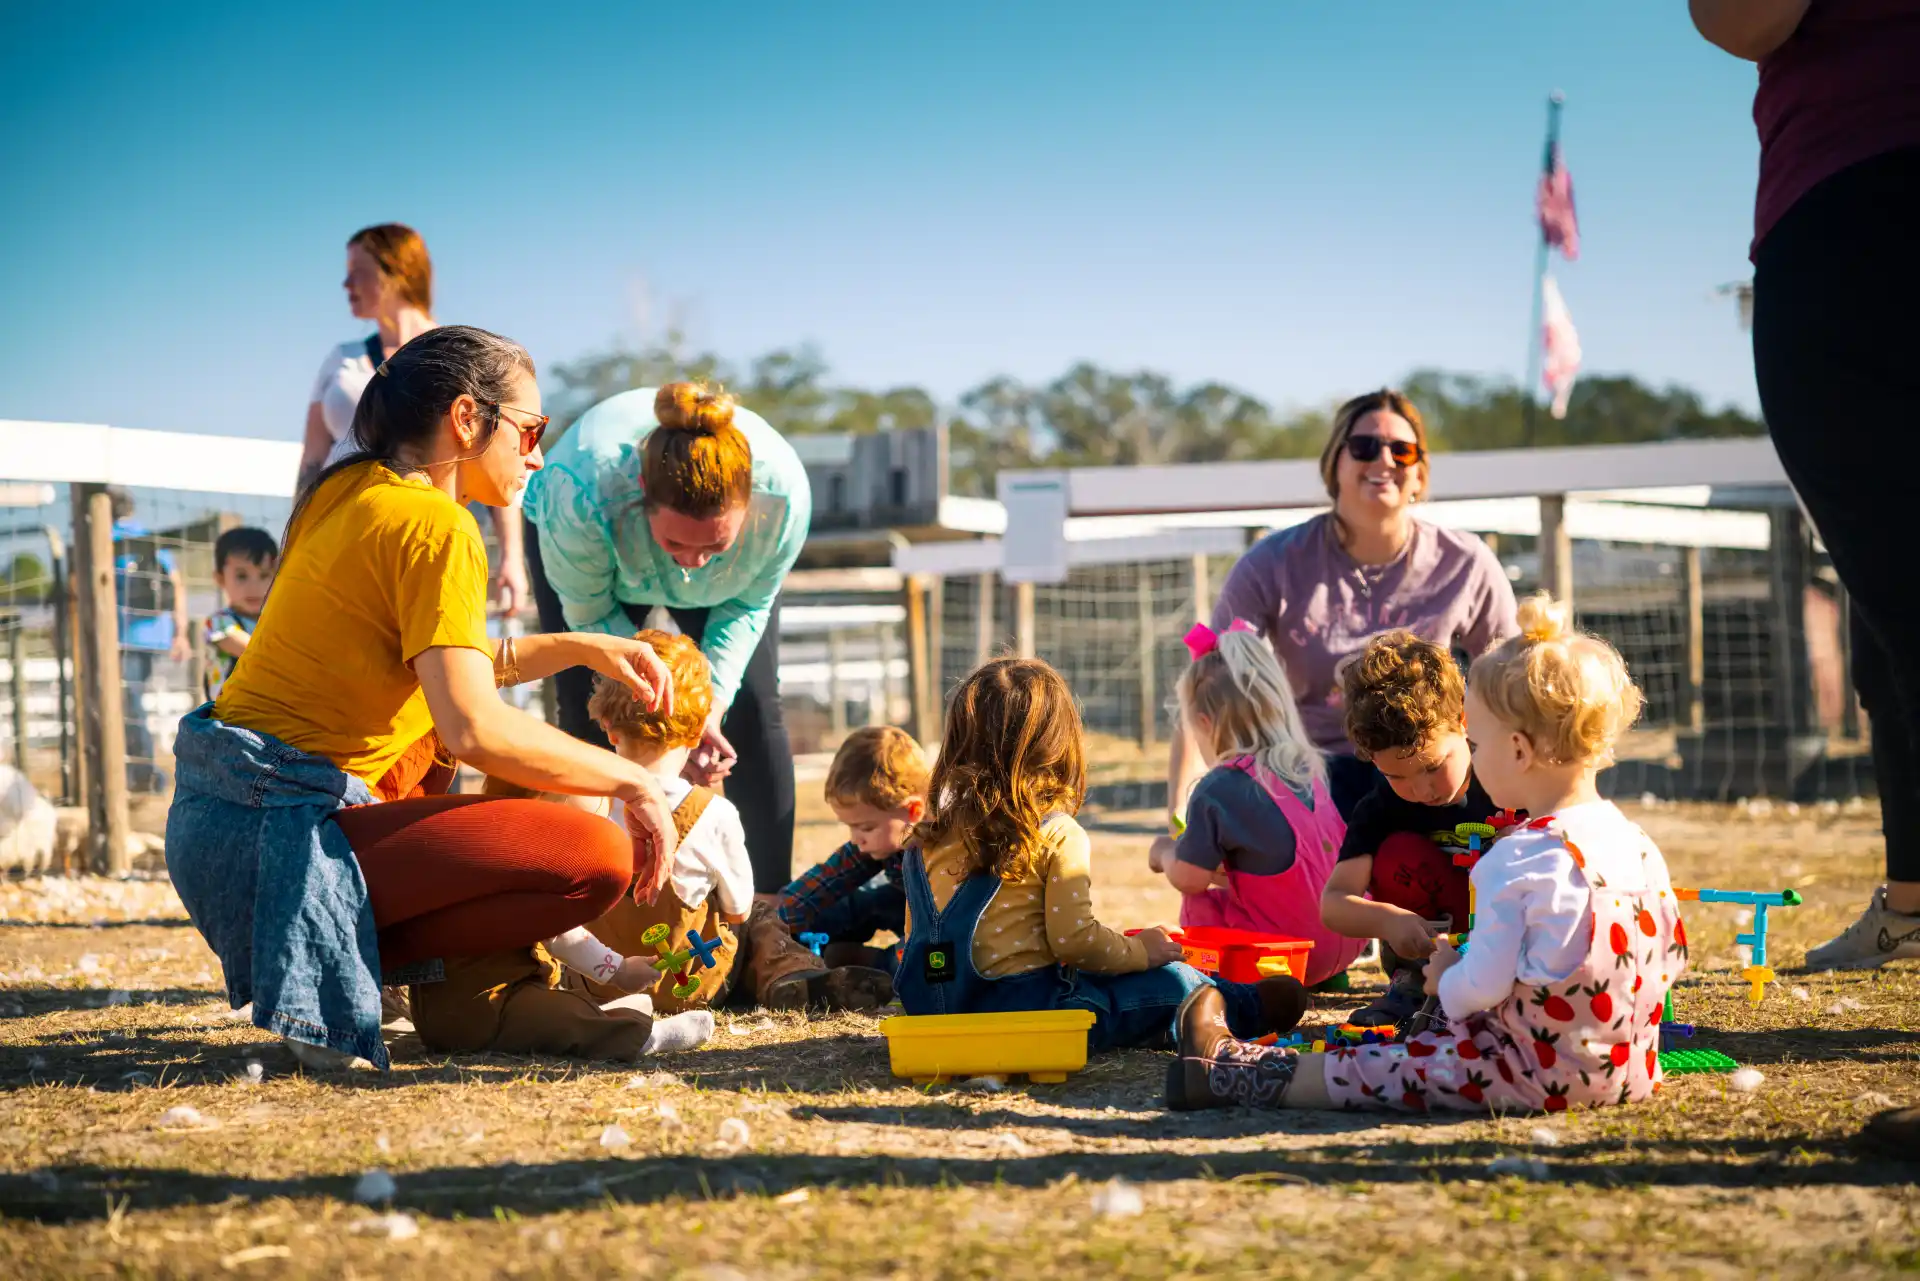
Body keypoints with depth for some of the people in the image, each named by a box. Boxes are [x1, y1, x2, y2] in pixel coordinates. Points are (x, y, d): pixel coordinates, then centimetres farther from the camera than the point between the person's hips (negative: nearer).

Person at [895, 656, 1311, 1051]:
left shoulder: (930, 835, 5)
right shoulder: (1059, 836, -12)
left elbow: (916, 934, 12)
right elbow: (1074, 939, -18)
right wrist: (1139, 951, 1)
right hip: (1028, 1007, -7)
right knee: (1173, 982, 12)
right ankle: (1252, 1008, 35)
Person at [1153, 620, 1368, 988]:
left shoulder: (1218, 790, -14)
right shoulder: (1308, 771, 9)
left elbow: (1190, 878, -10)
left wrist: (1166, 856, 11)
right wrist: (1223, 869, 25)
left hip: (1282, 953, -7)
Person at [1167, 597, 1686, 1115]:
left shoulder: (1515, 861, -19)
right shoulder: (1639, 844, 4)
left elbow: (1482, 988, -18)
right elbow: (1675, 954, 12)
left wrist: (1444, 980, 4)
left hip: (1538, 1076, -8)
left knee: (1381, 1069, 5)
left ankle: (1231, 1074, 18)